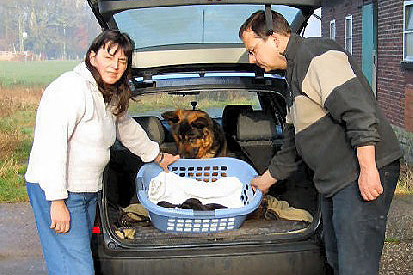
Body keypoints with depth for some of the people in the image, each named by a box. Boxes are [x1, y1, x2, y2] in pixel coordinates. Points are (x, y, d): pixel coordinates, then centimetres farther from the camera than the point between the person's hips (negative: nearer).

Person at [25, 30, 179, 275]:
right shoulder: (72, 88, -18)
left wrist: (157, 156, 41)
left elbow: (127, 128, 31)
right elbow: (51, 145, -23)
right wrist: (57, 201, -25)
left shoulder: (111, 96, 12)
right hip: (55, 191, -9)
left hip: (89, 190, 9)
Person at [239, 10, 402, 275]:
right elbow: (293, 146, 32)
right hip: (335, 181, 11)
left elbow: (359, 112, -23)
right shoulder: (295, 72, 23)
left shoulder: (317, 56, -11)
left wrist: (368, 170, -26)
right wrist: (265, 180, 38)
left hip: (364, 176, -11)